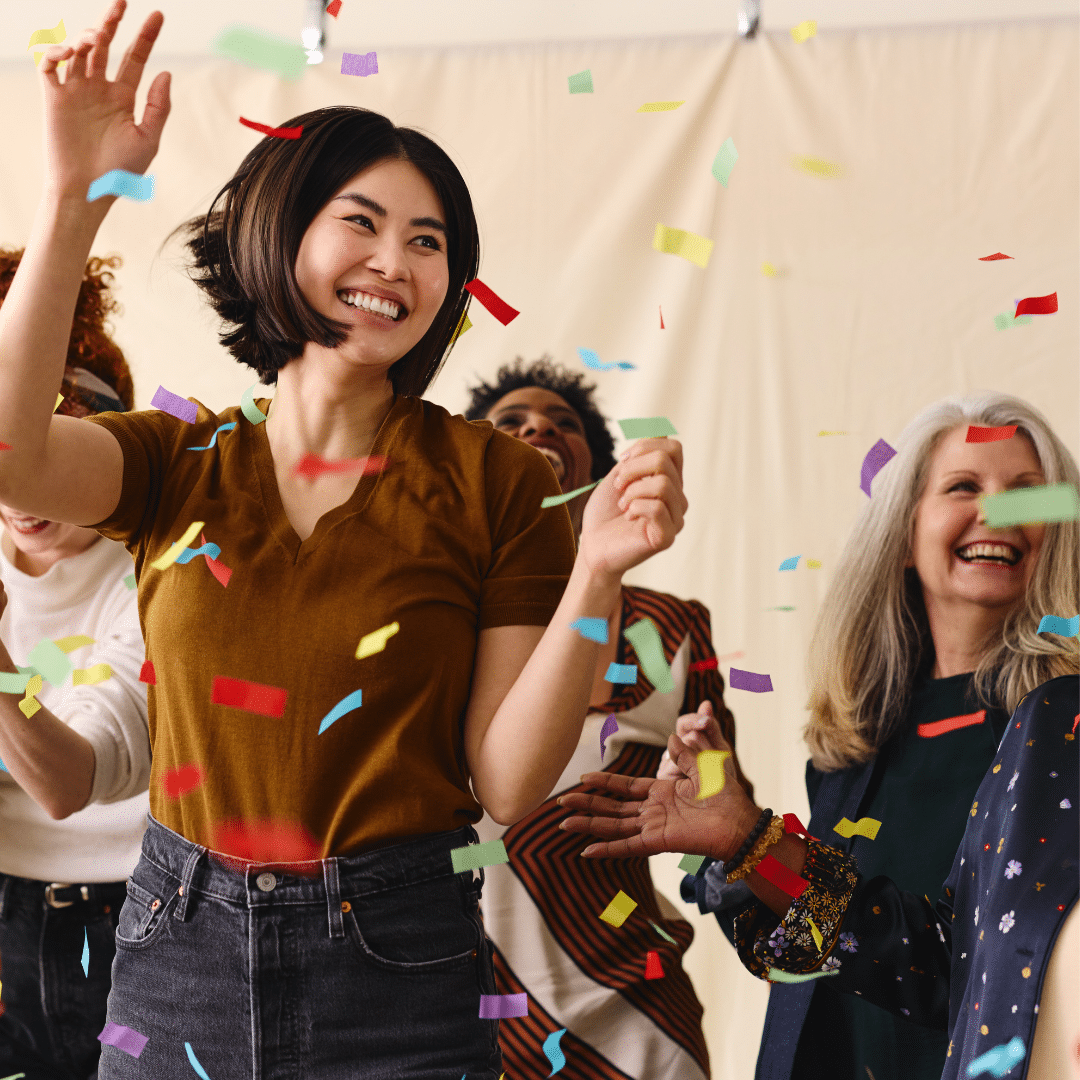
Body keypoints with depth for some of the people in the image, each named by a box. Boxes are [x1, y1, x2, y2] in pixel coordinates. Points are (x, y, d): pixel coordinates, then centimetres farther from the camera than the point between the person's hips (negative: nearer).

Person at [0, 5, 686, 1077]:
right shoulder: (180, 461, 3)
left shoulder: (495, 480, -3)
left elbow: (507, 784, -7)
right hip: (177, 948, 2)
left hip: (397, 963, -1)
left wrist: (594, 575, -20)